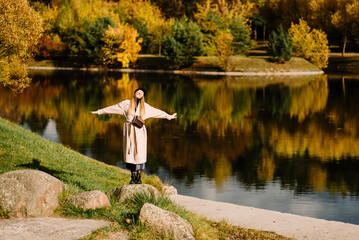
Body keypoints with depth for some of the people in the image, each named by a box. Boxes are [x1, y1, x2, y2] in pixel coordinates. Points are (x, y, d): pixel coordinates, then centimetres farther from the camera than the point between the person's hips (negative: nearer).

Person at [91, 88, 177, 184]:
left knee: (139, 152, -5)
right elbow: (112, 108, 11)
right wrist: (99, 111, 11)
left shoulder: (145, 106, 11)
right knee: (130, 152, -2)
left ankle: (139, 178, 1)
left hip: (139, 132, 1)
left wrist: (168, 116, 21)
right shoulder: (126, 103, 7)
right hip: (129, 131, 0)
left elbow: (157, 112, 19)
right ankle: (133, 177, 5)